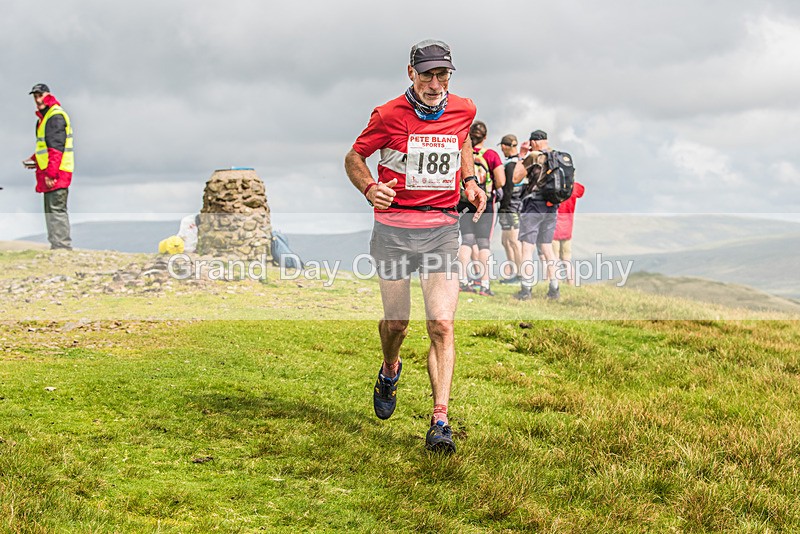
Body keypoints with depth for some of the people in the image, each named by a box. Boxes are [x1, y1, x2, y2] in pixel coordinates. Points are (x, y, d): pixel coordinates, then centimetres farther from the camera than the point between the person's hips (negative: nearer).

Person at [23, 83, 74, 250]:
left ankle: (62, 247, -15)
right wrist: (34, 160, 15)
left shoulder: (56, 116, -12)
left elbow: (57, 147, -19)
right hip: (49, 174, 11)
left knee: (56, 210, -13)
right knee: (51, 211, 12)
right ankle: (56, 246, 15)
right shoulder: (44, 117, 21)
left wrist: (51, 173, -23)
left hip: (56, 174, -11)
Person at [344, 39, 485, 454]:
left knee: (442, 325, -10)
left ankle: (440, 422, -9)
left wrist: (469, 180, 9)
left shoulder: (463, 110, 3)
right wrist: (370, 188, -16)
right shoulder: (389, 115, -7)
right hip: (393, 229, -1)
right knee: (396, 323, 8)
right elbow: (354, 157, 4)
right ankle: (390, 372, 43)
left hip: (442, 230, 1)